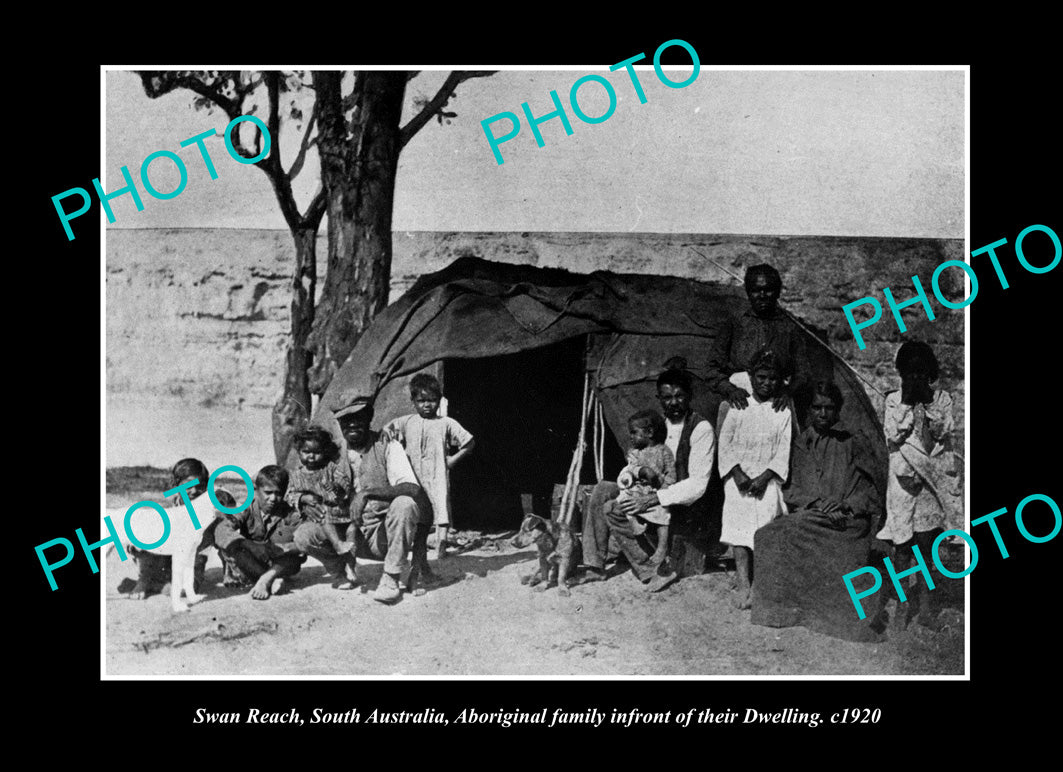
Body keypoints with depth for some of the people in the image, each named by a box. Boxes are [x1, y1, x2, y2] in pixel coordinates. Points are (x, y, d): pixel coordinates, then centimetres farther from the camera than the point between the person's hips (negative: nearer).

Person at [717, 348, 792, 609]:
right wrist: (737, 472, -7)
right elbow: (725, 442, 6)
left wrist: (765, 477, -10)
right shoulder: (738, 407, 9)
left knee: (767, 516, -20)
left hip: (767, 478, 0)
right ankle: (743, 585, -23)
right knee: (740, 523, -18)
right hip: (738, 475, 0)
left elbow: (783, 450, 3)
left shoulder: (783, 412, 8)